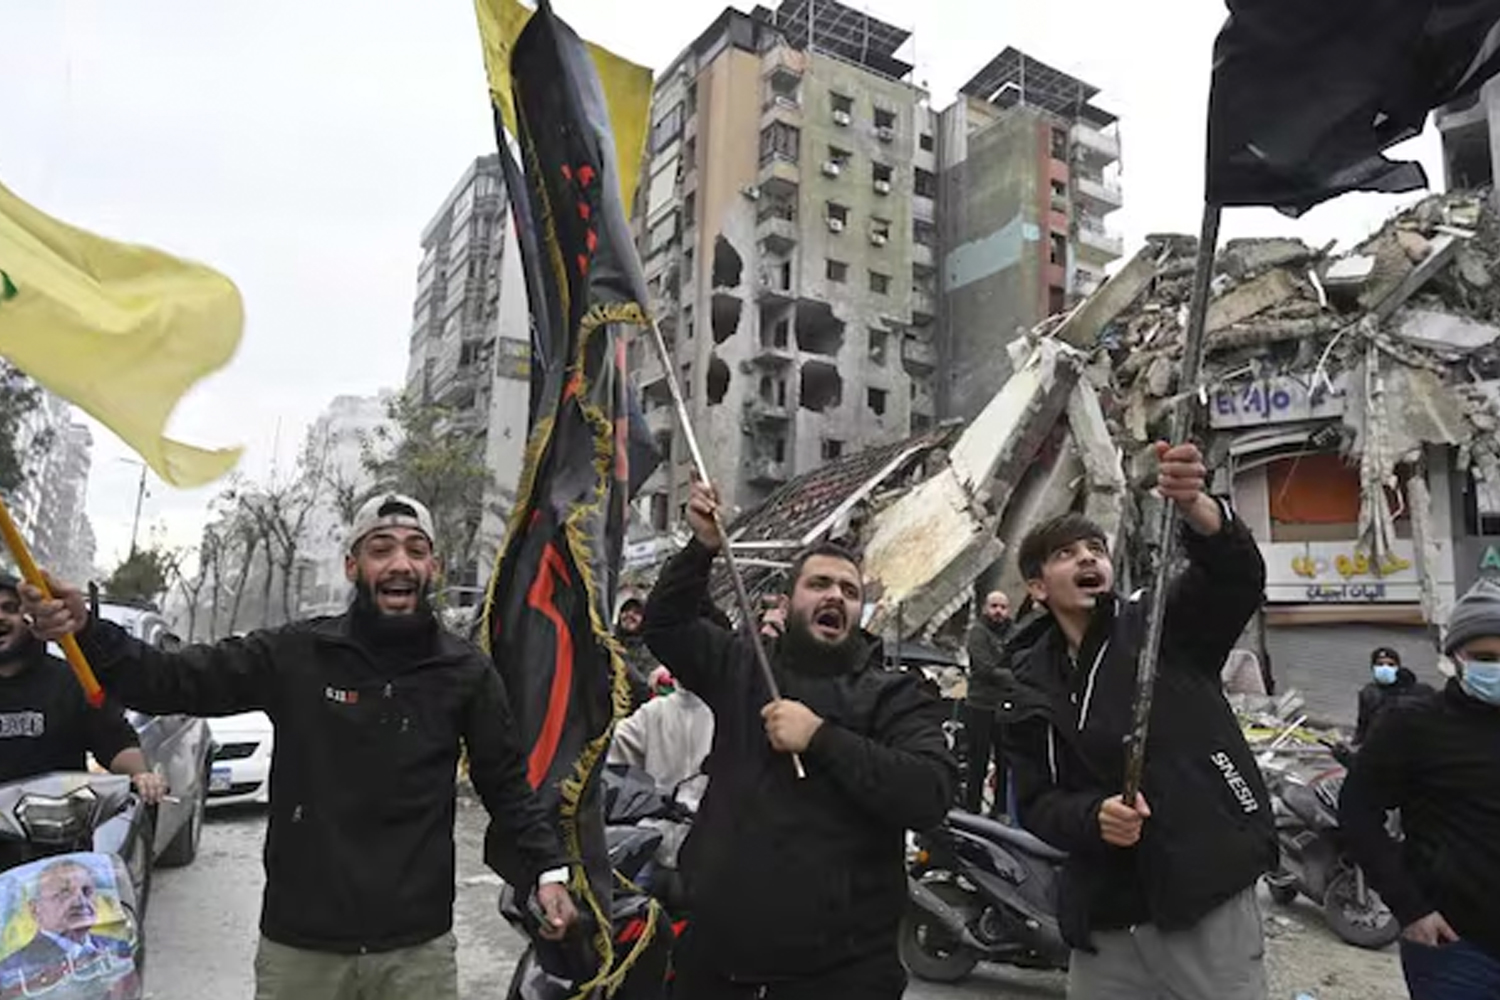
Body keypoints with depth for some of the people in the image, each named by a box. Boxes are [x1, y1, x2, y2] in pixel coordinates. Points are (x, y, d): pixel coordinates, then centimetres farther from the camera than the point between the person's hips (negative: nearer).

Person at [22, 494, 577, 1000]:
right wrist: (85, 630, -20)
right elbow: (170, 681, -4)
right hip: (298, 943, 0)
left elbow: (507, 783, 4)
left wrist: (547, 869, -2)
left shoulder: (467, 672, -4)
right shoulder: (295, 654, -6)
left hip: (419, 947, 0)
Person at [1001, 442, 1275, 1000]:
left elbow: (1238, 574, -20)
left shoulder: (1166, 623, -1)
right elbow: (1036, 802, 4)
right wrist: (1093, 816, -17)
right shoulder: (1028, 687, 7)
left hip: (1207, 896, -3)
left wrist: (1193, 506, -40)